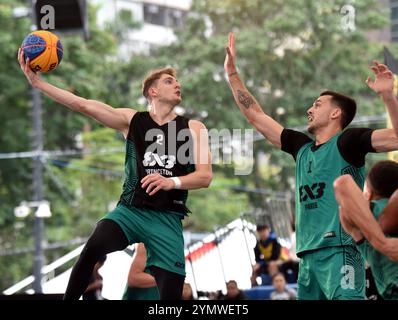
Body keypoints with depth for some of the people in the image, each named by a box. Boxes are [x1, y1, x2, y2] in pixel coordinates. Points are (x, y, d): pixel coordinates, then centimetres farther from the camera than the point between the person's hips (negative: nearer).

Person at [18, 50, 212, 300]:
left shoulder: (193, 128, 6)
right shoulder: (132, 120, 6)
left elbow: (205, 176, -3)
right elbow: (84, 105, -2)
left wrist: (172, 182, -23)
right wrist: (37, 82, -10)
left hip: (168, 218, 0)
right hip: (130, 210, 0)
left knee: (171, 294, -9)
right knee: (93, 248, -30)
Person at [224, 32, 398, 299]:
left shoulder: (347, 141, -1)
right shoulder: (302, 147, 19)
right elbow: (255, 116, 27)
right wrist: (232, 73, 27)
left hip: (339, 252, -8)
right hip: (308, 256, 8)